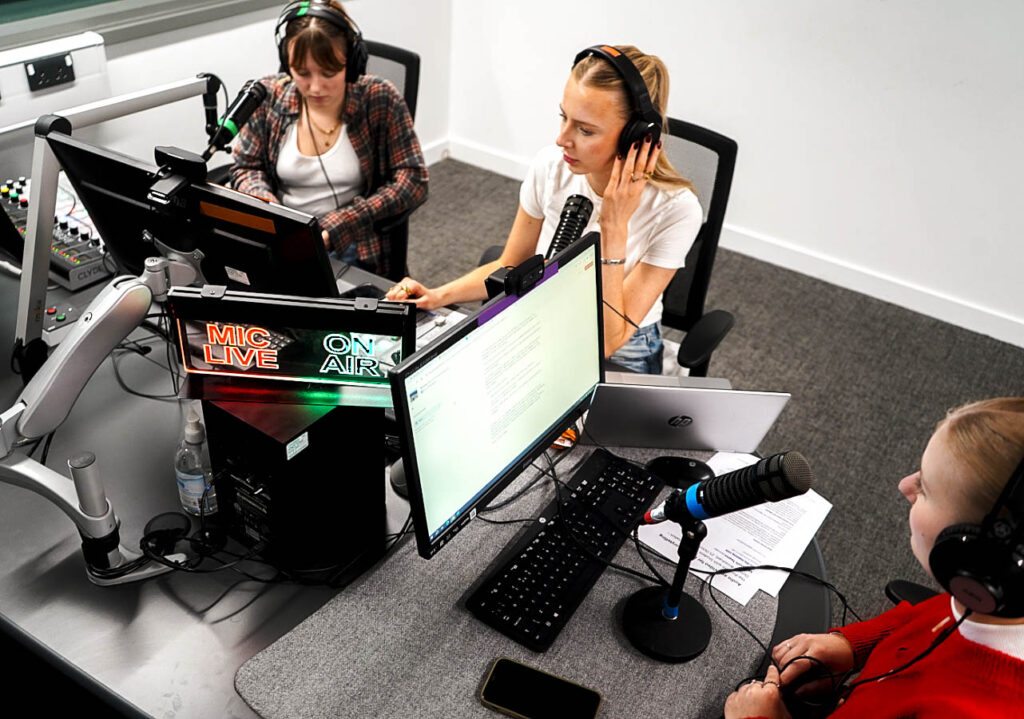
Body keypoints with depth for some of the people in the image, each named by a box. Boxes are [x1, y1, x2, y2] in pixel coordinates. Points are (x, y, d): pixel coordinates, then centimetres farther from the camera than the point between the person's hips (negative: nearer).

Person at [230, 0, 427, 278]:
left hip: (353, 249, -3)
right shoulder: (269, 96, -1)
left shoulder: (379, 100, -8)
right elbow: (246, 168, 10)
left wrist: (335, 227, -18)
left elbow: (413, 183, -10)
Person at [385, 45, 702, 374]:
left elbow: (608, 342, -24)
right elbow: (509, 267, 5)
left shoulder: (675, 209, -23)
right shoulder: (551, 167, -12)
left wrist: (615, 229, -30)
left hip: (621, 360, -4)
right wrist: (437, 296, -11)